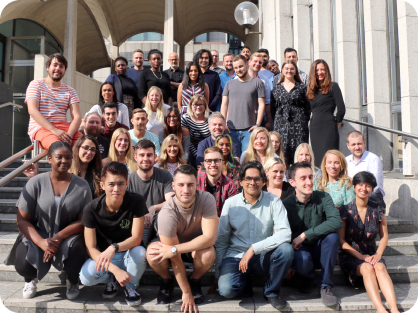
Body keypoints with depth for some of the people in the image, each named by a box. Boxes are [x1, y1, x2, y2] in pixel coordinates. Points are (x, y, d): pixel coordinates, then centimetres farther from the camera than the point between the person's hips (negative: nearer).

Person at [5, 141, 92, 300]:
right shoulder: (35, 183, -4)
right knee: (23, 265, -27)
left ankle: (73, 281, 5)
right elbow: (22, 220, -6)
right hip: (37, 235, 1)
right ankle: (30, 279, 16)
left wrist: (58, 237, -22)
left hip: (68, 236, 0)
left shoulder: (82, 186, -3)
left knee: (74, 249, -34)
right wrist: (41, 242, -22)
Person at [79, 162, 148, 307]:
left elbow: (136, 238, -20)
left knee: (139, 252, -35)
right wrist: (116, 270, -32)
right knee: (86, 277, -30)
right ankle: (111, 280, 8)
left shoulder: (136, 201, -19)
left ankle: (130, 286, -2)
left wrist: (114, 248, -41)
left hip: (128, 254, 0)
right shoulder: (91, 209, -17)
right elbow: (91, 248, -18)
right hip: (103, 256, 1)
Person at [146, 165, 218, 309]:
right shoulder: (167, 213, -32)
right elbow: (175, 260, -26)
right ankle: (167, 281, 3)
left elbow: (210, 237, -32)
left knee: (208, 254, -34)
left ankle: (194, 281, 2)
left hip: (197, 245, 1)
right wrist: (186, 293, -21)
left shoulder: (206, 199, -28)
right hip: (173, 244, 0)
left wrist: (174, 249, -36)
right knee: (152, 253, -32)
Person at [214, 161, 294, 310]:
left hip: (263, 258, 0)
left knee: (286, 249, -30)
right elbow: (221, 240, 5)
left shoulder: (273, 201, -3)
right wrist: (217, 269, 1)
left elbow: (285, 233, -17)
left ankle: (271, 291, -2)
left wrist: (254, 249, -24)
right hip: (235, 257, 0)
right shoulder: (231, 203, 0)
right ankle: (245, 283, 11)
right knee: (226, 289, -28)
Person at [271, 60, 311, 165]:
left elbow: (308, 107, 7)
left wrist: (304, 121, -2)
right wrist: (275, 121, 4)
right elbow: (273, 107, 12)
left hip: (298, 124, -1)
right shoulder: (277, 87, 12)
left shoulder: (302, 87, 8)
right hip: (281, 123, 1)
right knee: (282, 152, -2)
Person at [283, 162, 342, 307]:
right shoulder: (286, 205, -10)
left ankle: (325, 286, -15)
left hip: (320, 251, 2)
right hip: (300, 251, -1)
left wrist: (305, 235, -29)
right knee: (302, 259, -36)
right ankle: (309, 277, 4)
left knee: (332, 235, -29)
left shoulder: (323, 198, -8)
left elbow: (336, 221, -26)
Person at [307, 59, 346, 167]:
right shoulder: (311, 90, 16)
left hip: (328, 129, -6)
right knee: (316, 159, 7)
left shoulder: (333, 86, 0)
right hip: (314, 129, 6)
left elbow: (341, 109, -6)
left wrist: (336, 122, 3)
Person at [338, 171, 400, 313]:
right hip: (350, 255, -2)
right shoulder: (345, 210, -4)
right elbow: (341, 240, -6)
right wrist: (360, 256, -15)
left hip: (371, 254, 2)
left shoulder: (377, 210, 5)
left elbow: (384, 236, 11)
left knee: (380, 267, -30)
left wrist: (378, 254, -7)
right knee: (367, 268, -32)